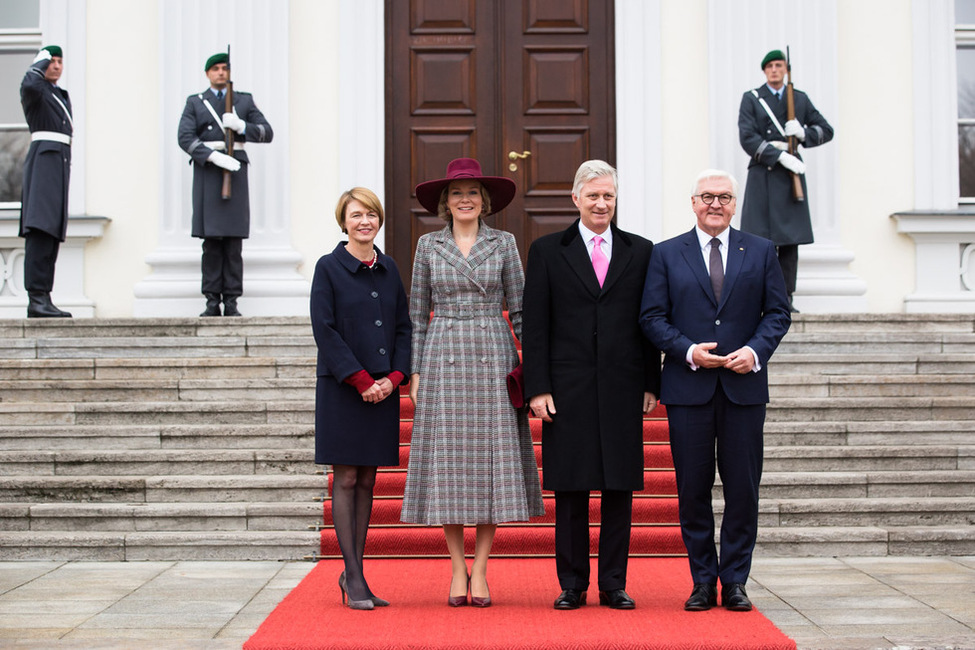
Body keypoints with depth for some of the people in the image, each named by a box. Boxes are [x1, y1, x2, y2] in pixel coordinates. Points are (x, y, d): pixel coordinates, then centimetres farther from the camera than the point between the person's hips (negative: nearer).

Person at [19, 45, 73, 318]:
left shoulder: (62, 95, 24)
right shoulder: (34, 89, -2)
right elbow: (29, 84, -28)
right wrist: (41, 62, -9)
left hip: (61, 162, 9)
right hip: (43, 160, -9)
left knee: (52, 233, 5)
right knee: (40, 229, -18)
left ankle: (43, 299, 5)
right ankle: (36, 299, -25)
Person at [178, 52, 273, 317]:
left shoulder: (245, 101, 16)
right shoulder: (195, 103, 13)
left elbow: (267, 133, 8)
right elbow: (185, 137, -1)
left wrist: (241, 126, -11)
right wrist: (214, 156, -15)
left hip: (235, 170, 1)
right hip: (207, 172, -1)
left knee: (234, 240, -4)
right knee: (211, 240, -5)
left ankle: (231, 301, -2)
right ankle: (212, 301, -2)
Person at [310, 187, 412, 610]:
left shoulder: (389, 269, 11)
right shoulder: (329, 268, -3)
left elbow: (403, 327, 11)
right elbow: (324, 330, -9)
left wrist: (394, 377, -4)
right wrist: (360, 380, -14)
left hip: (383, 389, 5)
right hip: (342, 388, -5)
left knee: (367, 480, 7)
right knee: (346, 479, -2)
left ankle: (354, 571, 14)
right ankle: (353, 578, 2)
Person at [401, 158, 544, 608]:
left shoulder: (504, 243, 6)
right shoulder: (428, 245, 8)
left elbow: (520, 309, 6)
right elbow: (417, 313, 8)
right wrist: (415, 371, 2)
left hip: (492, 356, 0)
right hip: (443, 359, 0)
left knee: (491, 458, -2)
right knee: (447, 460, -1)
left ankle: (480, 570, 6)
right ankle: (457, 568, 9)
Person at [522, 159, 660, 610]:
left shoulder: (640, 251, 10)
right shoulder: (547, 251, 5)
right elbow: (534, 326, 2)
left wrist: (651, 384, 4)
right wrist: (537, 388, -6)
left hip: (623, 388, 2)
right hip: (568, 388, -1)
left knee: (620, 488, 5)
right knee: (570, 489, 3)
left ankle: (613, 584, 14)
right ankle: (572, 585, 12)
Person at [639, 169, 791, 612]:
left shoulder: (760, 251, 10)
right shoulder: (667, 254, 7)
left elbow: (778, 312, 7)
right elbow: (652, 317, 2)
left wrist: (756, 350, -10)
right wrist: (689, 351, -12)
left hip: (744, 387, 1)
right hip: (688, 388, -1)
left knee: (743, 488, 3)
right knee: (693, 489, 3)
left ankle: (735, 582, 14)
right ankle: (703, 582, 14)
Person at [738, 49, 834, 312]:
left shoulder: (800, 99, 14)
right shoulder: (751, 99, 5)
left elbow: (826, 130, 15)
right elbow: (747, 138, -7)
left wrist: (804, 134, -7)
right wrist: (781, 156, -15)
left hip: (791, 175, 3)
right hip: (762, 175, -3)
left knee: (790, 240, 0)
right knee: (760, 239, -7)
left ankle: (786, 298, 5)